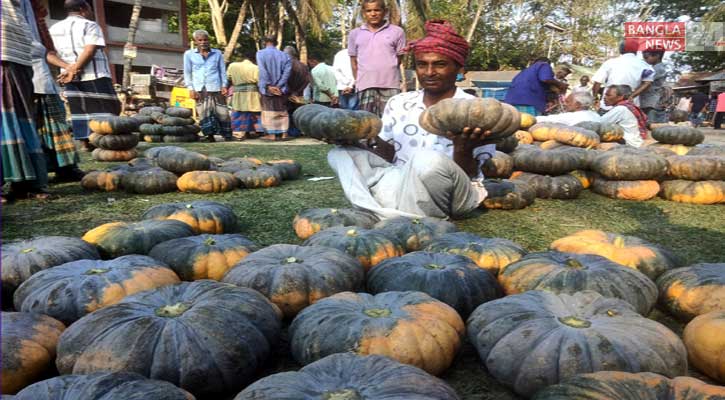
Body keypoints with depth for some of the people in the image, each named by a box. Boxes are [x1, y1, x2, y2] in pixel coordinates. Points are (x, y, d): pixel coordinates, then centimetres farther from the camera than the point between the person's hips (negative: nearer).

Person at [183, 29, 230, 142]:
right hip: (200, 89, 0)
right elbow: (187, 72, 9)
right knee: (204, 113, -3)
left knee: (222, 112, -3)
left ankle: (227, 135, 7)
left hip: (216, 88, 0)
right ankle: (210, 135, 4)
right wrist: (191, 88, 0)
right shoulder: (189, 54, 8)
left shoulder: (217, 53, 12)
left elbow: (222, 70, 14)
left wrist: (224, 85, 3)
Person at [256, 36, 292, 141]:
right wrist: (278, 86, -9)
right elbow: (287, 72, -7)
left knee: (269, 111, 4)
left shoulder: (260, 54, -5)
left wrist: (268, 86, -14)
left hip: (267, 89, -2)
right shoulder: (284, 55, 3)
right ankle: (284, 133, 10)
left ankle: (272, 134, 3)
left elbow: (262, 71, -15)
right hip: (281, 89, 3)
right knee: (282, 111, 11)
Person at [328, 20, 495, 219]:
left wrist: (463, 149, -31)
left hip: (454, 196, -5)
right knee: (342, 152, -7)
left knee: (429, 160, -36)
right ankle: (378, 213, -28)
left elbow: (467, 174, -11)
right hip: (400, 187, 5)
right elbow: (386, 156, 11)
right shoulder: (398, 103, 7)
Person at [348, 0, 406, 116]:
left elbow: (399, 58, 7)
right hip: (365, 86, 2)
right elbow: (353, 61, 15)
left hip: (390, 85, -1)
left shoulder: (397, 31, 5)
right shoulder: (355, 33, 12)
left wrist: (386, 74, 4)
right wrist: (358, 81, 10)